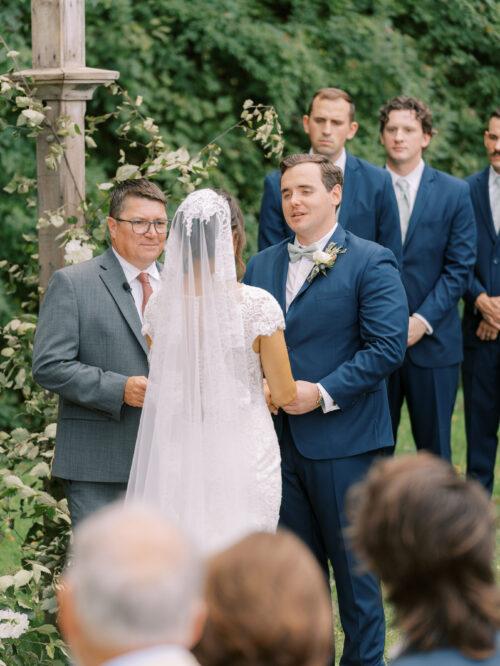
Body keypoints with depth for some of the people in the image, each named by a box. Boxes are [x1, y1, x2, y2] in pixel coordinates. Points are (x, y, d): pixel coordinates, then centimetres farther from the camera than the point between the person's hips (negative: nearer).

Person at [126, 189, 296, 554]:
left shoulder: (161, 304, -2)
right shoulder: (258, 305, -12)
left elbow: (161, 389, 10)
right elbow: (285, 394, -4)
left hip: (179, 456, 3)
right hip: (246, 456, -3)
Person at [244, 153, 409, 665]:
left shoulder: (371, 263, -6)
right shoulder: (261, 266, 12)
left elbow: (387, 346, -13)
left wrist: (323, 393, -19)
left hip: (342, 441, -5)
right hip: (278, 438, 5)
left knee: (354, 566, 4)